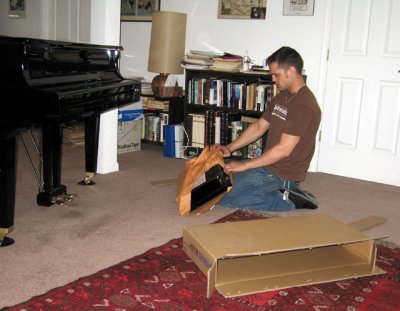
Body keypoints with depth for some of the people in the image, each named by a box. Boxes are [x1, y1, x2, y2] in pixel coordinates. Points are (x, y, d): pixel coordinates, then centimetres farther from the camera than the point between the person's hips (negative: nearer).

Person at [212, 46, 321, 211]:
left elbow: (283, 149, -25)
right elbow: (259, 126, 14)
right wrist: (229, 148, 4)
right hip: (269, 165, 10)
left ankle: (287, 201, -6)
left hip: (283, 174, -10)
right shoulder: (281, 96, 9)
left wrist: (244, 165, -21)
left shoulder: (304, 105, -22)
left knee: (223, 197, -16)